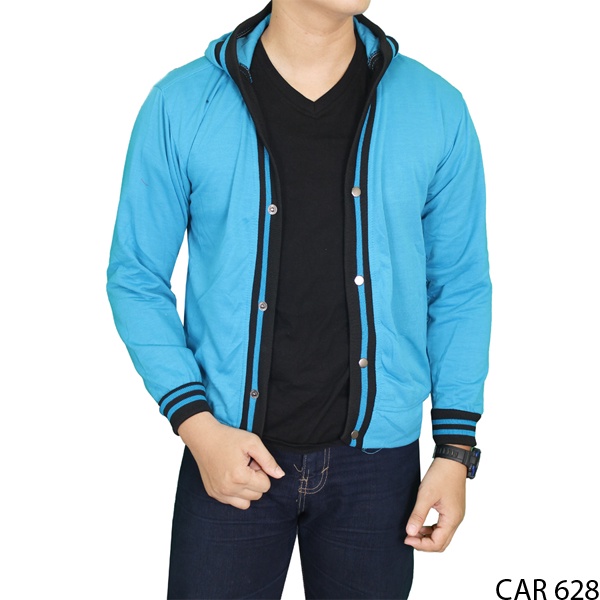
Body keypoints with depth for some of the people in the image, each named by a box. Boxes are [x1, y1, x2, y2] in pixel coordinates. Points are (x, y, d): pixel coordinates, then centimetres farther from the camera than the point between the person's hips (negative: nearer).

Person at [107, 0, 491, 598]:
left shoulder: (437, 109, -2)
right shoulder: (180, 105, -7)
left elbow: (460, 289, 4)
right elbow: (135, 279, -1)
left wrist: (455, 449, -1)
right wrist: (197, 425, -11)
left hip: (376, 457, 2)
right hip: (231, 456, -1)